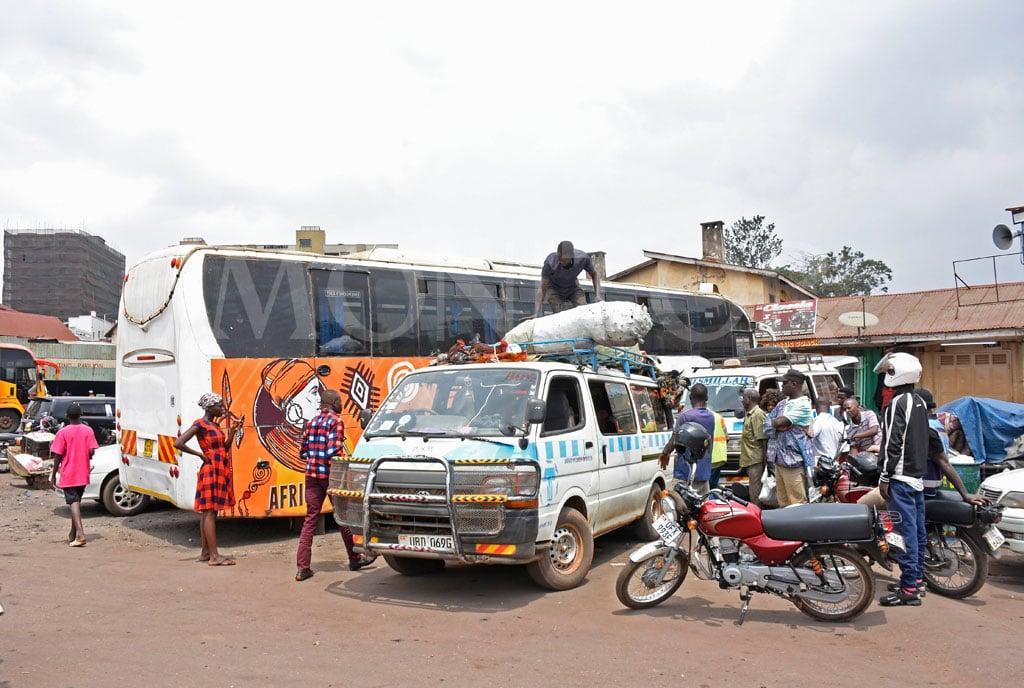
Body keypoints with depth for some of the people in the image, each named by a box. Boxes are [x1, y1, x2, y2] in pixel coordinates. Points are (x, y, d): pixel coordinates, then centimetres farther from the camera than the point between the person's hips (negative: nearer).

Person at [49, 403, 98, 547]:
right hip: (83, 474, 4)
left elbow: (58, 455, -10)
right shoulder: (88, 430, -1)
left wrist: (53, 474, -1)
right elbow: (91, 452, -5)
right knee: (76, 502, 16)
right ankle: (73, 534, 23)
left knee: (74, 503, -8)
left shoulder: (63, 432, -9)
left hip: (68, 474, -3)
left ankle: (80, 534, -21)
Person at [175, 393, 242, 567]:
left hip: (220, 472, 9)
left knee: (207, 512, 13)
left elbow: (225, 448, 17)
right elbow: (178, 443, -19)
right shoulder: (200, 425, -12)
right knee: (209, 512, -7)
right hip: (210, 471, -9)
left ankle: (205, 552, 19)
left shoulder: (215, 425, 14)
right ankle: (214, 556, -7)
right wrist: (199, 454, -14)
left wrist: (233, 430, 5)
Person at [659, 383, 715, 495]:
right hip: (705, 473, 6)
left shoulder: (684, 416, -12)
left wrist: (664, 453, 7)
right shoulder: (711, 417, 8)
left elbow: (674, 442, -12)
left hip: (685, 473, -6)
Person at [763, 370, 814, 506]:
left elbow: (779, 422, -18)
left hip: (793, 460, -8)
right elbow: (767, 426, 9)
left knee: (797, 503, -7)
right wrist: (780, 426, -9)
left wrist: (774, 422, 4)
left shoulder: (803, 404, -8)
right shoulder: (782, 403, 17)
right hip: (778, 458, 8)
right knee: (782, 502, 11)